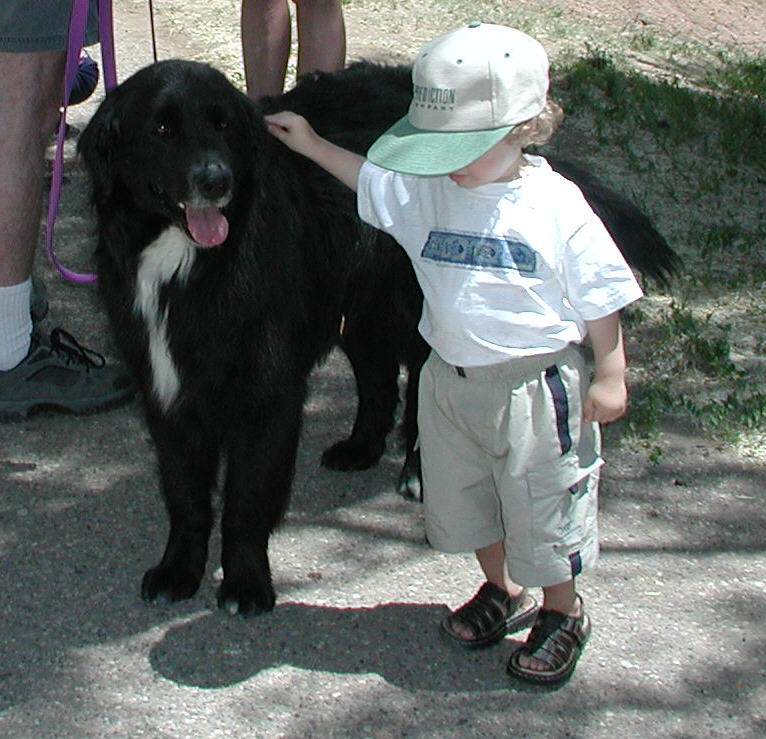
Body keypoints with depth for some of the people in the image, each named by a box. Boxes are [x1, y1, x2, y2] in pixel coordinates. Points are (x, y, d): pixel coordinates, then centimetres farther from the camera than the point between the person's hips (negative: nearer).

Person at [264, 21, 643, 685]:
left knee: (542, 511, 8)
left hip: (535, 389, -5)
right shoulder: (424, 189, -3)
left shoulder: (556, 207, -16)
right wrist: (312, 146, 16)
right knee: (462, 501, 20)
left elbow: (600, 299, -8)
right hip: (449, 379, 6)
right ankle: (502, 591, 44)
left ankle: (563, 613, 31)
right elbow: (370, 178, 18)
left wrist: (610, 377, -6)